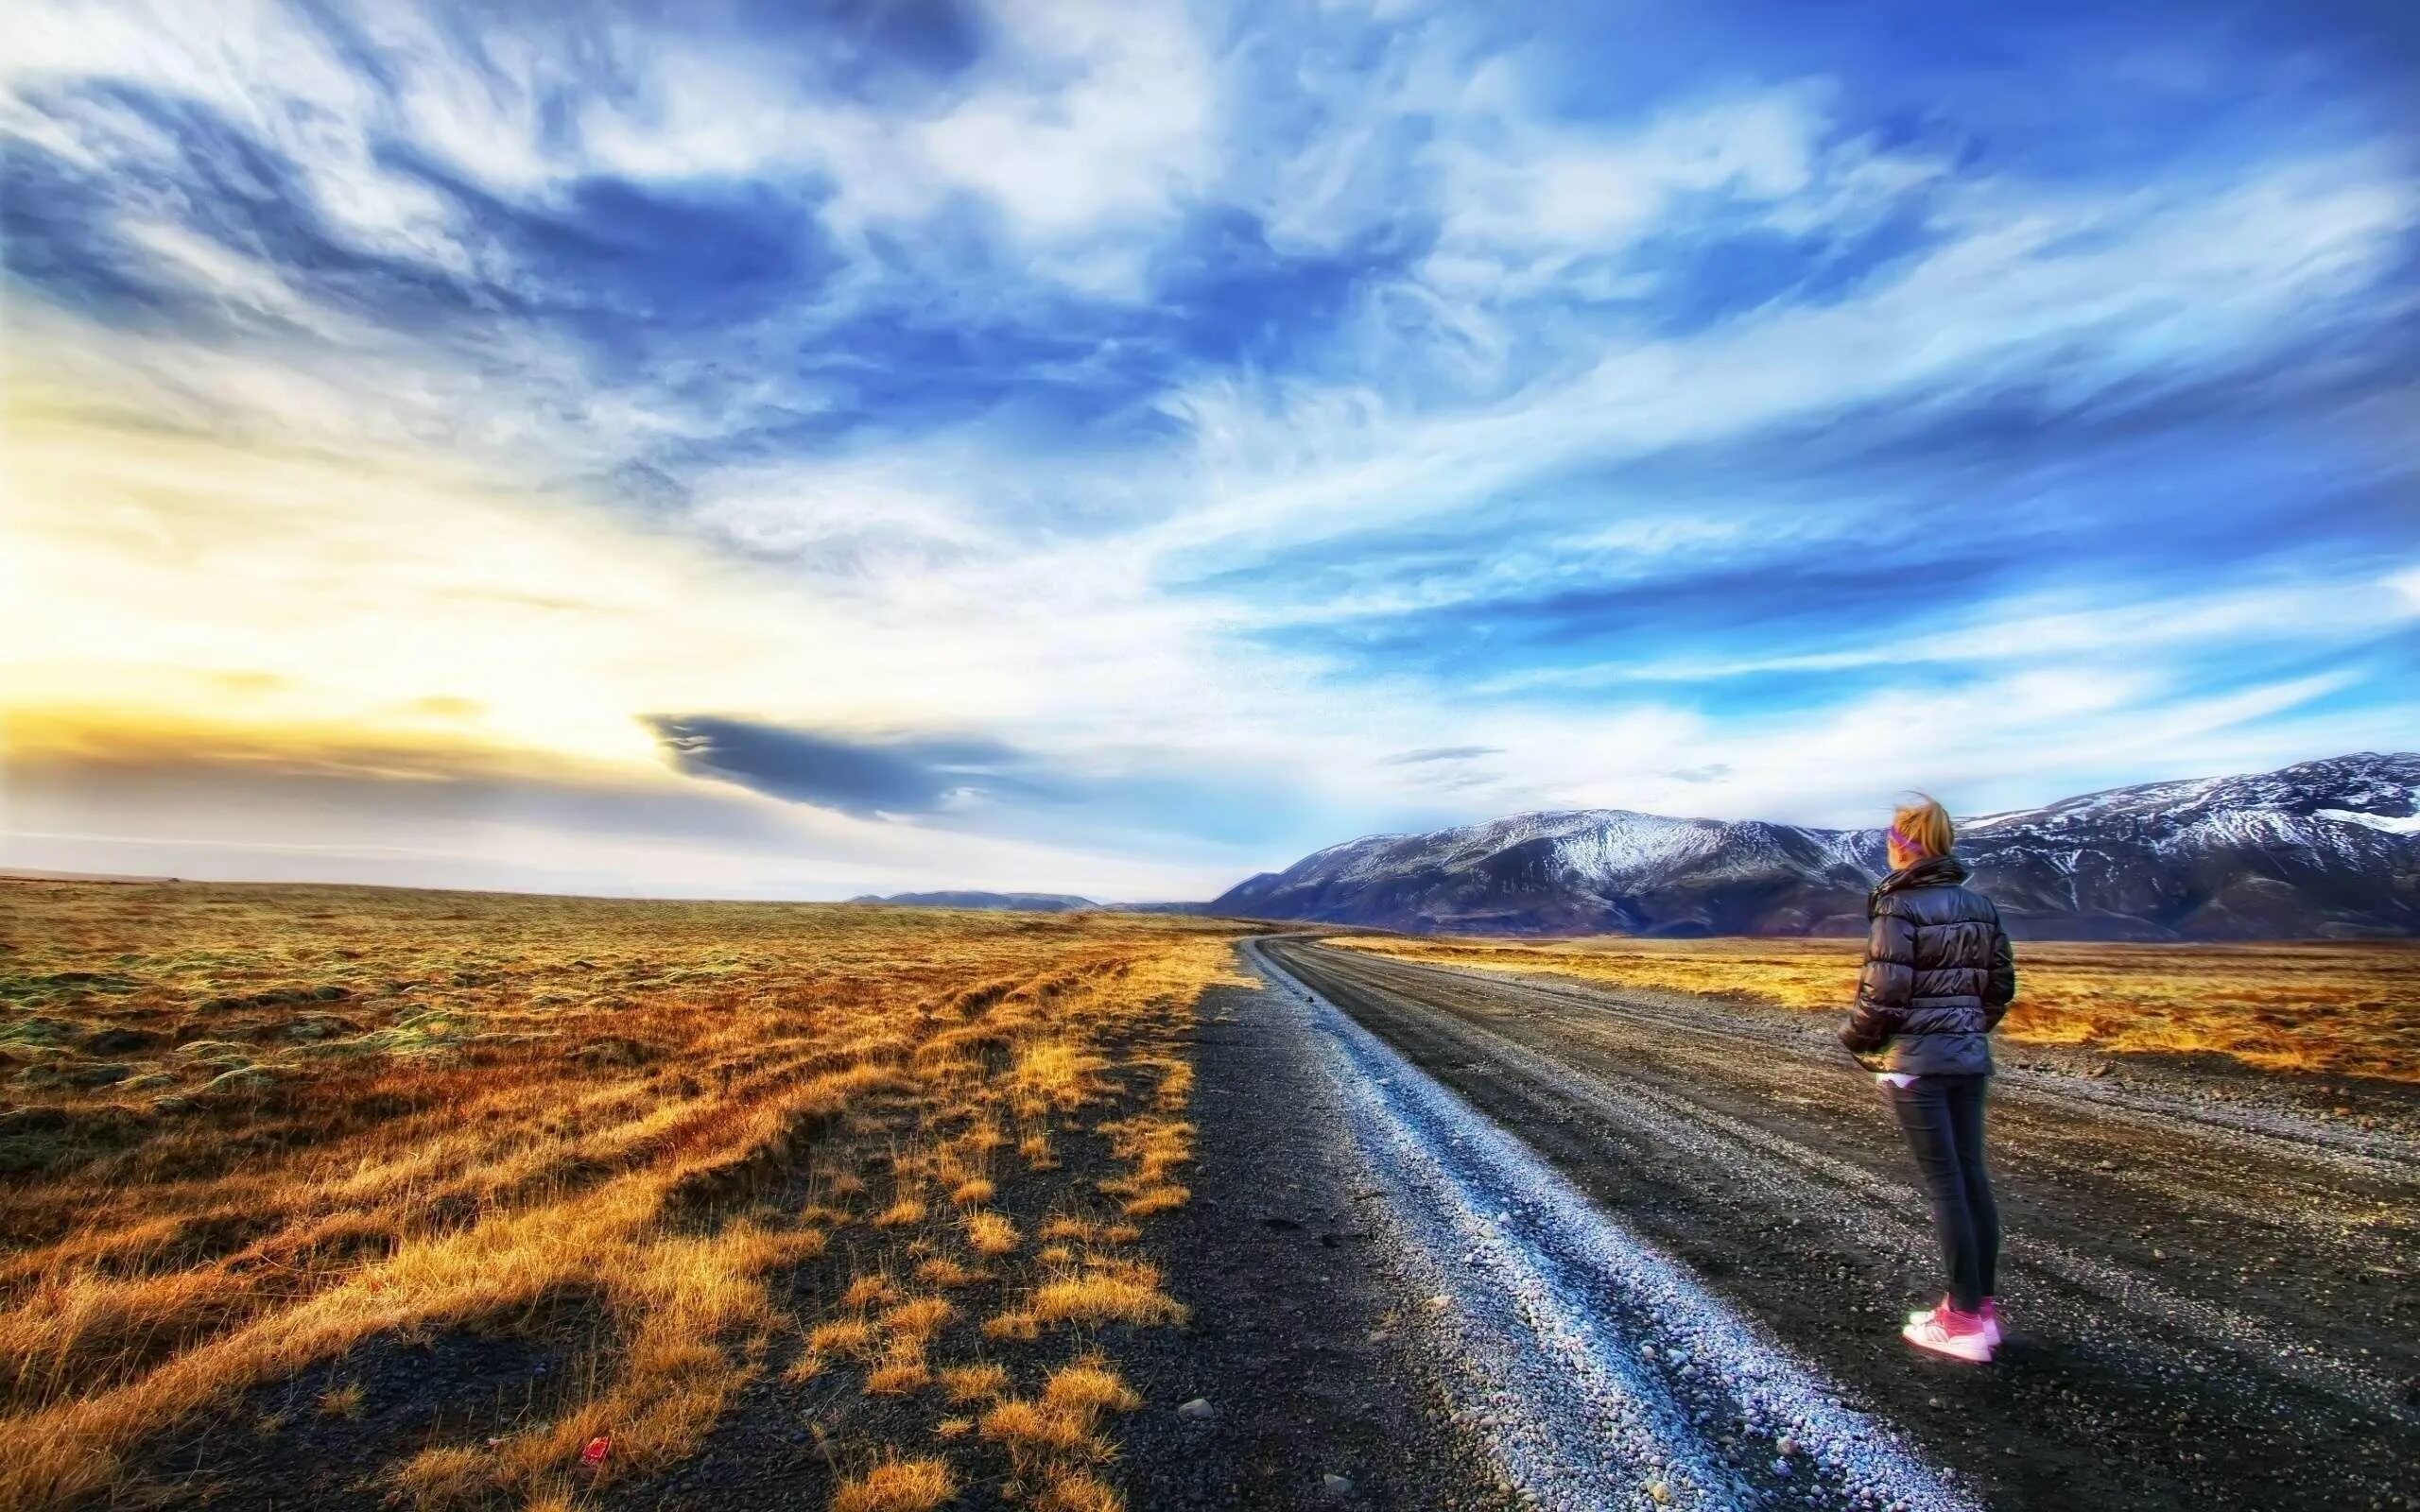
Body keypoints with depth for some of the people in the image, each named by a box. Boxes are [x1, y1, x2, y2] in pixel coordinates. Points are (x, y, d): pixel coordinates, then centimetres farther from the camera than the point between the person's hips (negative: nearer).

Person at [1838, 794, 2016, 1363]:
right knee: (1971, 1175, 13)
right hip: (1969, 1058, 7)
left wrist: (1854, 1037, -2)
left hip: (1915, 1060, -7)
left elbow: (1884, 991, -18)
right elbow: (2001, 983, 12)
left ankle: (1965, 1319, 7)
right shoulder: (1979, 905, 7)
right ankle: (1983, 1305, 22)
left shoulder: (1899, 905, -15)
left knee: (1943, 1182, -1)